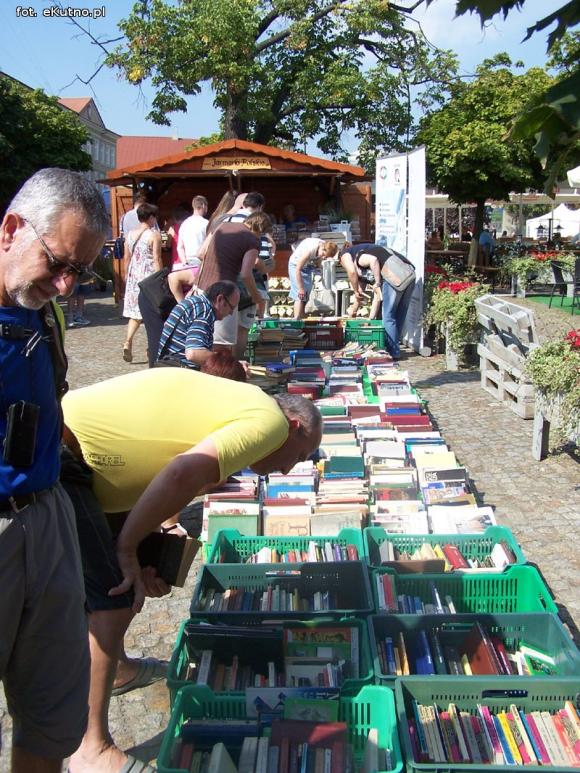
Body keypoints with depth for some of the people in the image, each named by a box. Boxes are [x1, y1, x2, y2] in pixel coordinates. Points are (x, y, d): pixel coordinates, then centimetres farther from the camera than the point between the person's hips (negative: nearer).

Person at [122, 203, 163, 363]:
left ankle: (128, 341, -9)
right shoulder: (154, 235, -9)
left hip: (134, 276, 5)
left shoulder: (130, 235, 8)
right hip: (150, 276, -5)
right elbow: (157, 259, -12)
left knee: (135, 310, 9)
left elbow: (127, 258, 11)